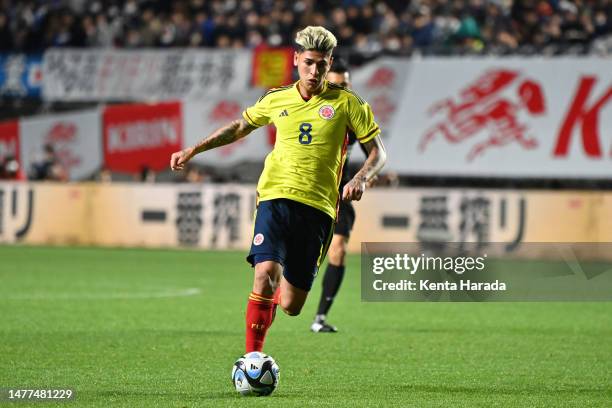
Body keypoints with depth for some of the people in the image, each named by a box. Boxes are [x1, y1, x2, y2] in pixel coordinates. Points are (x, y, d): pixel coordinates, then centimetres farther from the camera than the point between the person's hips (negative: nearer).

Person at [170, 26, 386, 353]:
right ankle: (252, 357, -16)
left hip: (317, 207, 0)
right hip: (276, 196, 0)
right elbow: (239, 127, 27)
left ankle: (276, 294, 38)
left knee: (290, 306, 0)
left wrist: (361, 178, -13)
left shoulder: (346, 102, 3)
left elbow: (378, 152, 7)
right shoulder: (277, 100, 10)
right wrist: (193, 151, 22)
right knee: (266, 273, -25)